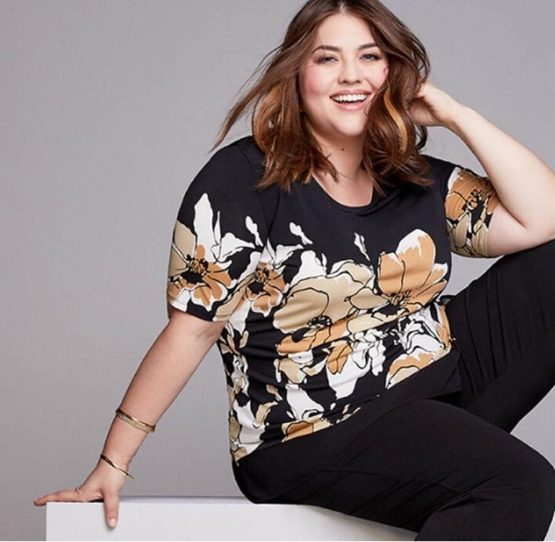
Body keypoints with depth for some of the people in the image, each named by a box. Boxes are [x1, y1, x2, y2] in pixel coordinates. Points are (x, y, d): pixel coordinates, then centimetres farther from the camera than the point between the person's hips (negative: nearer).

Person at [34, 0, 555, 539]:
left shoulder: (422, 184, 8)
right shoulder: (244, 178, -8)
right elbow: (191, 328, -10)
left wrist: (455, 115, -1)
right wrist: (112, 464, -13)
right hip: (317, 433, -7)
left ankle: (463, 444, -7)